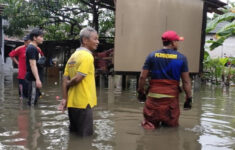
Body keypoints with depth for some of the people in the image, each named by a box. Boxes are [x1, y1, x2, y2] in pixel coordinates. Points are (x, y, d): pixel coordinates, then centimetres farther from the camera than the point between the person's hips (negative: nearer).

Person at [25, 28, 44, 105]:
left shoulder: (34, 48, 17)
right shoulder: (32, 48, -15)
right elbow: (33, 65, -22)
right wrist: (37, 79, -26)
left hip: (34, 78, 10)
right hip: (33, 78, -10)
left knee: (34, 98, 16)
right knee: (33, 100, -6)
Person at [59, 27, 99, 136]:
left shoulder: (73, 56, 11)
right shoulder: (87, 56, -14)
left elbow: (65, 79, 7)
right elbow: (78, 78, -21)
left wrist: (64, 98, 6)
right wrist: (68, 84, -1)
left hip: (72, 102, 8)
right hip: (83, 103, -8)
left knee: (74, 133, 19)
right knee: (85, 135, 3)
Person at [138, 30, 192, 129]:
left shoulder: (152, 56, -1)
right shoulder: (181, 58, -2)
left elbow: (142, 77, -1)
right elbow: (186, 81, -2)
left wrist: (141, 91, 12)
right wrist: (189, 98, 7)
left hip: (154, 95, 0)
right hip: (171, 97, 0)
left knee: (150, 122, 12)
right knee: (172, 125, 18)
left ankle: (151, 123, -12)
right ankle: (168, 122, -6)